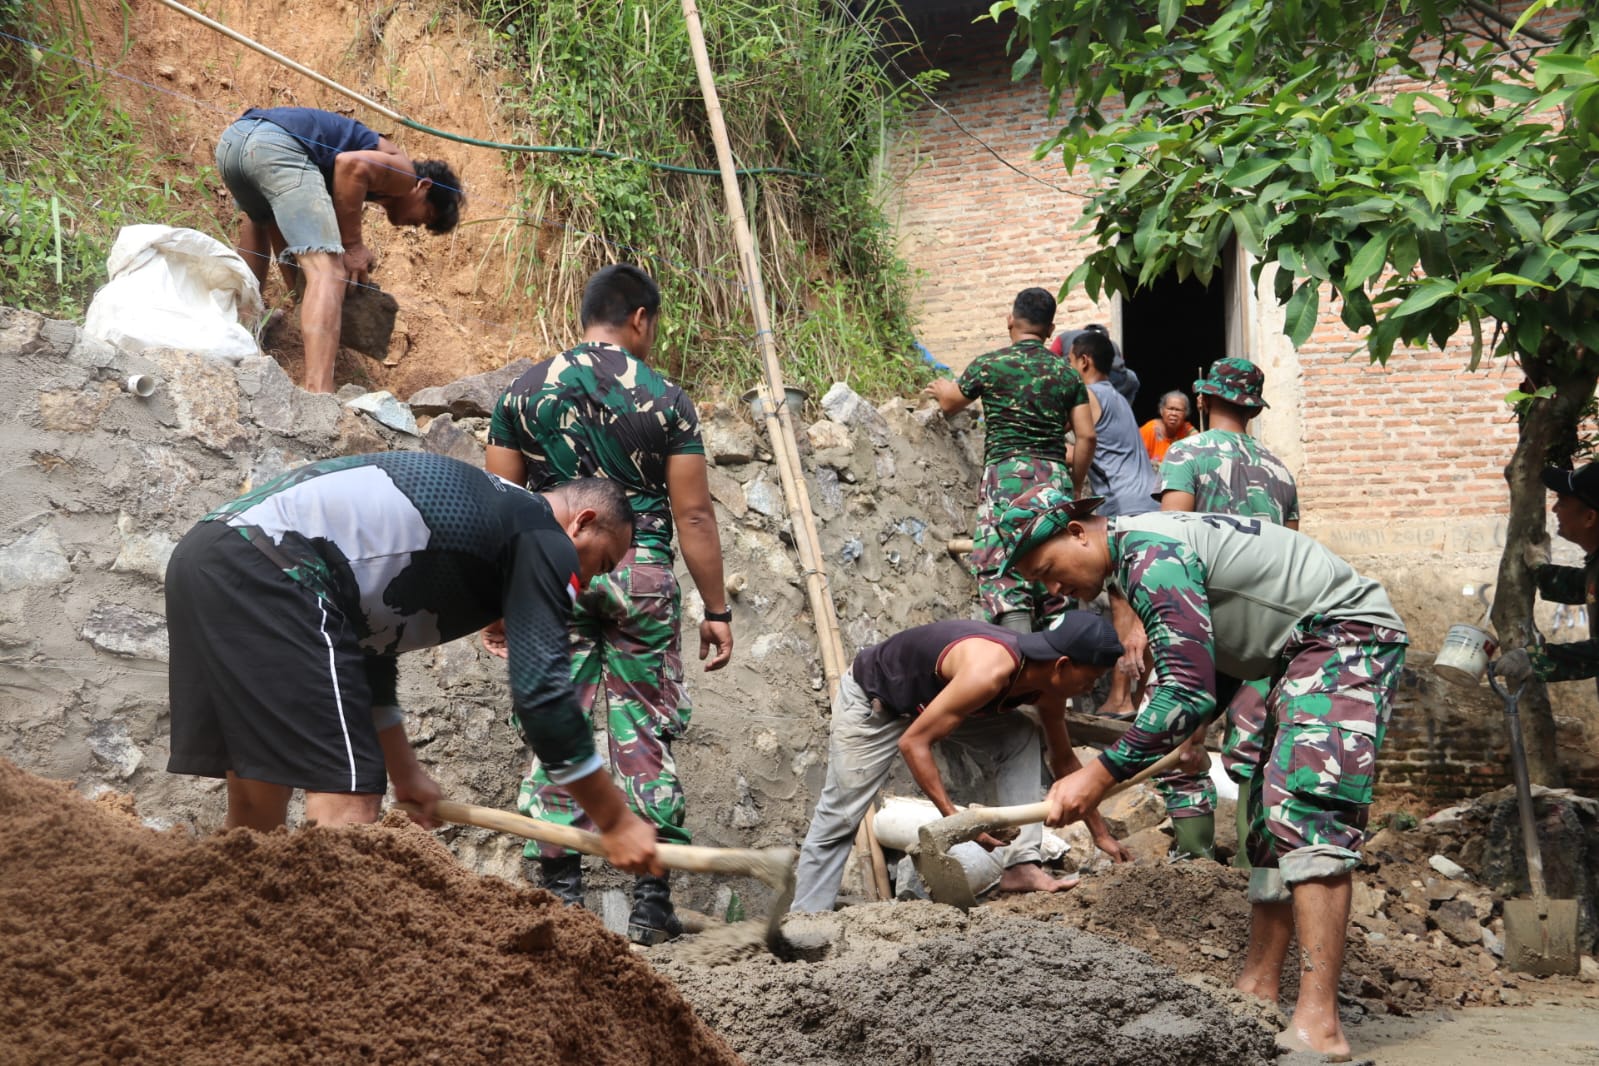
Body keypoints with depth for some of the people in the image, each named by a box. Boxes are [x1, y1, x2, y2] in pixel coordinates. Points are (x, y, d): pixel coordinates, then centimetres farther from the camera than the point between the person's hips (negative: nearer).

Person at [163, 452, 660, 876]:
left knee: (255, 811, 15)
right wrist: (616, 820, 4)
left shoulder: (466, 508, 30)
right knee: (348, 798, -9)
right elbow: (540, 690, -4)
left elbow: (366, 643, 34)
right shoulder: (545, 539, 4)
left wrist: (404, 772, 40)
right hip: (268, 572, -10)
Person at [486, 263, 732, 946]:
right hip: (643, 573, -1)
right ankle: (652, 899, 8)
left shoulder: (526, 391, 5)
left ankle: (562, 896, 7)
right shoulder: (666, 397, 0)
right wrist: (716, 610, 4)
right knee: (645, 736, 6)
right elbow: (694, 514, -1)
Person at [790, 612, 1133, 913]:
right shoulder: (987, 673, -40)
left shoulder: (1047, 689, -14)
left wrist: (1101, 834, 9)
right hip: (873, 698, -7)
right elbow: (912, 742, -35)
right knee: (838, 818, -5)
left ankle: (1022, 866, -12)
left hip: (932, 696, 7)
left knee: (1021, 739, -10)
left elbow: (1064, 760, 5)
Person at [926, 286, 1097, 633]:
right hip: (1055, 477, 4)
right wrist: (1075, 486, 19)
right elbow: (1086, 436, 6)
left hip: (1006, 473, -4)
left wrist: (942, 389, 43)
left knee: (1005, 578, -10)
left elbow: (949, 404, 20)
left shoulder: (989, 365, 2)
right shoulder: (1067, 374, 11)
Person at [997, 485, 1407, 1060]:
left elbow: (1190, 694, -28)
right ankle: (1257, 988, 14)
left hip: (1348, 631, -11)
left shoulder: (1151, 559, -22)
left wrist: (1101, 775, -26)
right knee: (1270, 818, 10)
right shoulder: (1140, 548, 10)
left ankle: (1317, 1025, -29)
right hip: (1303, 651, 11)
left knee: (1303, 806, -23)